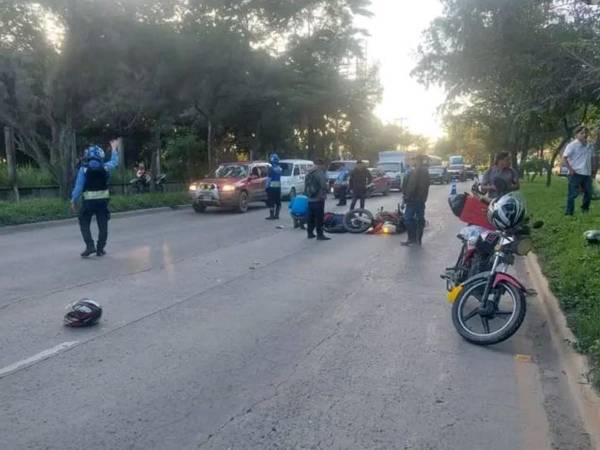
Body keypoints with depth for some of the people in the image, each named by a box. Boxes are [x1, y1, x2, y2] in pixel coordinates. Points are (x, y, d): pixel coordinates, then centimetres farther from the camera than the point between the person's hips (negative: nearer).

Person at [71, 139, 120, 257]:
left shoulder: (84, 169, -8)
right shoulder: (104, 167, -1)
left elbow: (79, 186, -9)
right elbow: (114, 162, 21)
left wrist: (74, 201, 0)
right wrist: (114, 149, 35)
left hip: (89, 200, -2)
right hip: (103, 200, 2)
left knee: (84, 224, 9)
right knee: (103, 225, 10)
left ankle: (90, 246, -4)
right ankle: (100, 249, 13)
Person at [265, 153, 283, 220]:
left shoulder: (271, 168, -15)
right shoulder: (280, 168, 8)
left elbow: (269, 178, -15)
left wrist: (267, 186, -9)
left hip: (272, 186, -7)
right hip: (278, 186, 7)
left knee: (271, 202, -4)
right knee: (278, 201, 10)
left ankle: (271, 215, -6)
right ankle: (276, 215, 15)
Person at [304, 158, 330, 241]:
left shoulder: (309, 173, 14)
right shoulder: (320, 173, -14)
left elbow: (306, 186, 20)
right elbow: (323, 185, -22)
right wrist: (324, 193, -6)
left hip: (309, 199, 8)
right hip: (318, 199, -8)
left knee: (311, 216, 14)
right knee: (319, 217, -6)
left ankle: (310, 233, 18)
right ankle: (320, 234, -5)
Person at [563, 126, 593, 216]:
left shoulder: (589, 146, 13)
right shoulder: (572, 145, -8)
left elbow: (590, 159, 21)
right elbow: (564, 157, -14)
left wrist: (590, 170, 11)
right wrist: (570, 169, -16)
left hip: (587, 174, 7)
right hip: (576, 173, -7)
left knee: (589, 193, 11)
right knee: (573, 194, -6)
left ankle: (585, 210, 29)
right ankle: (569, 213, -1)